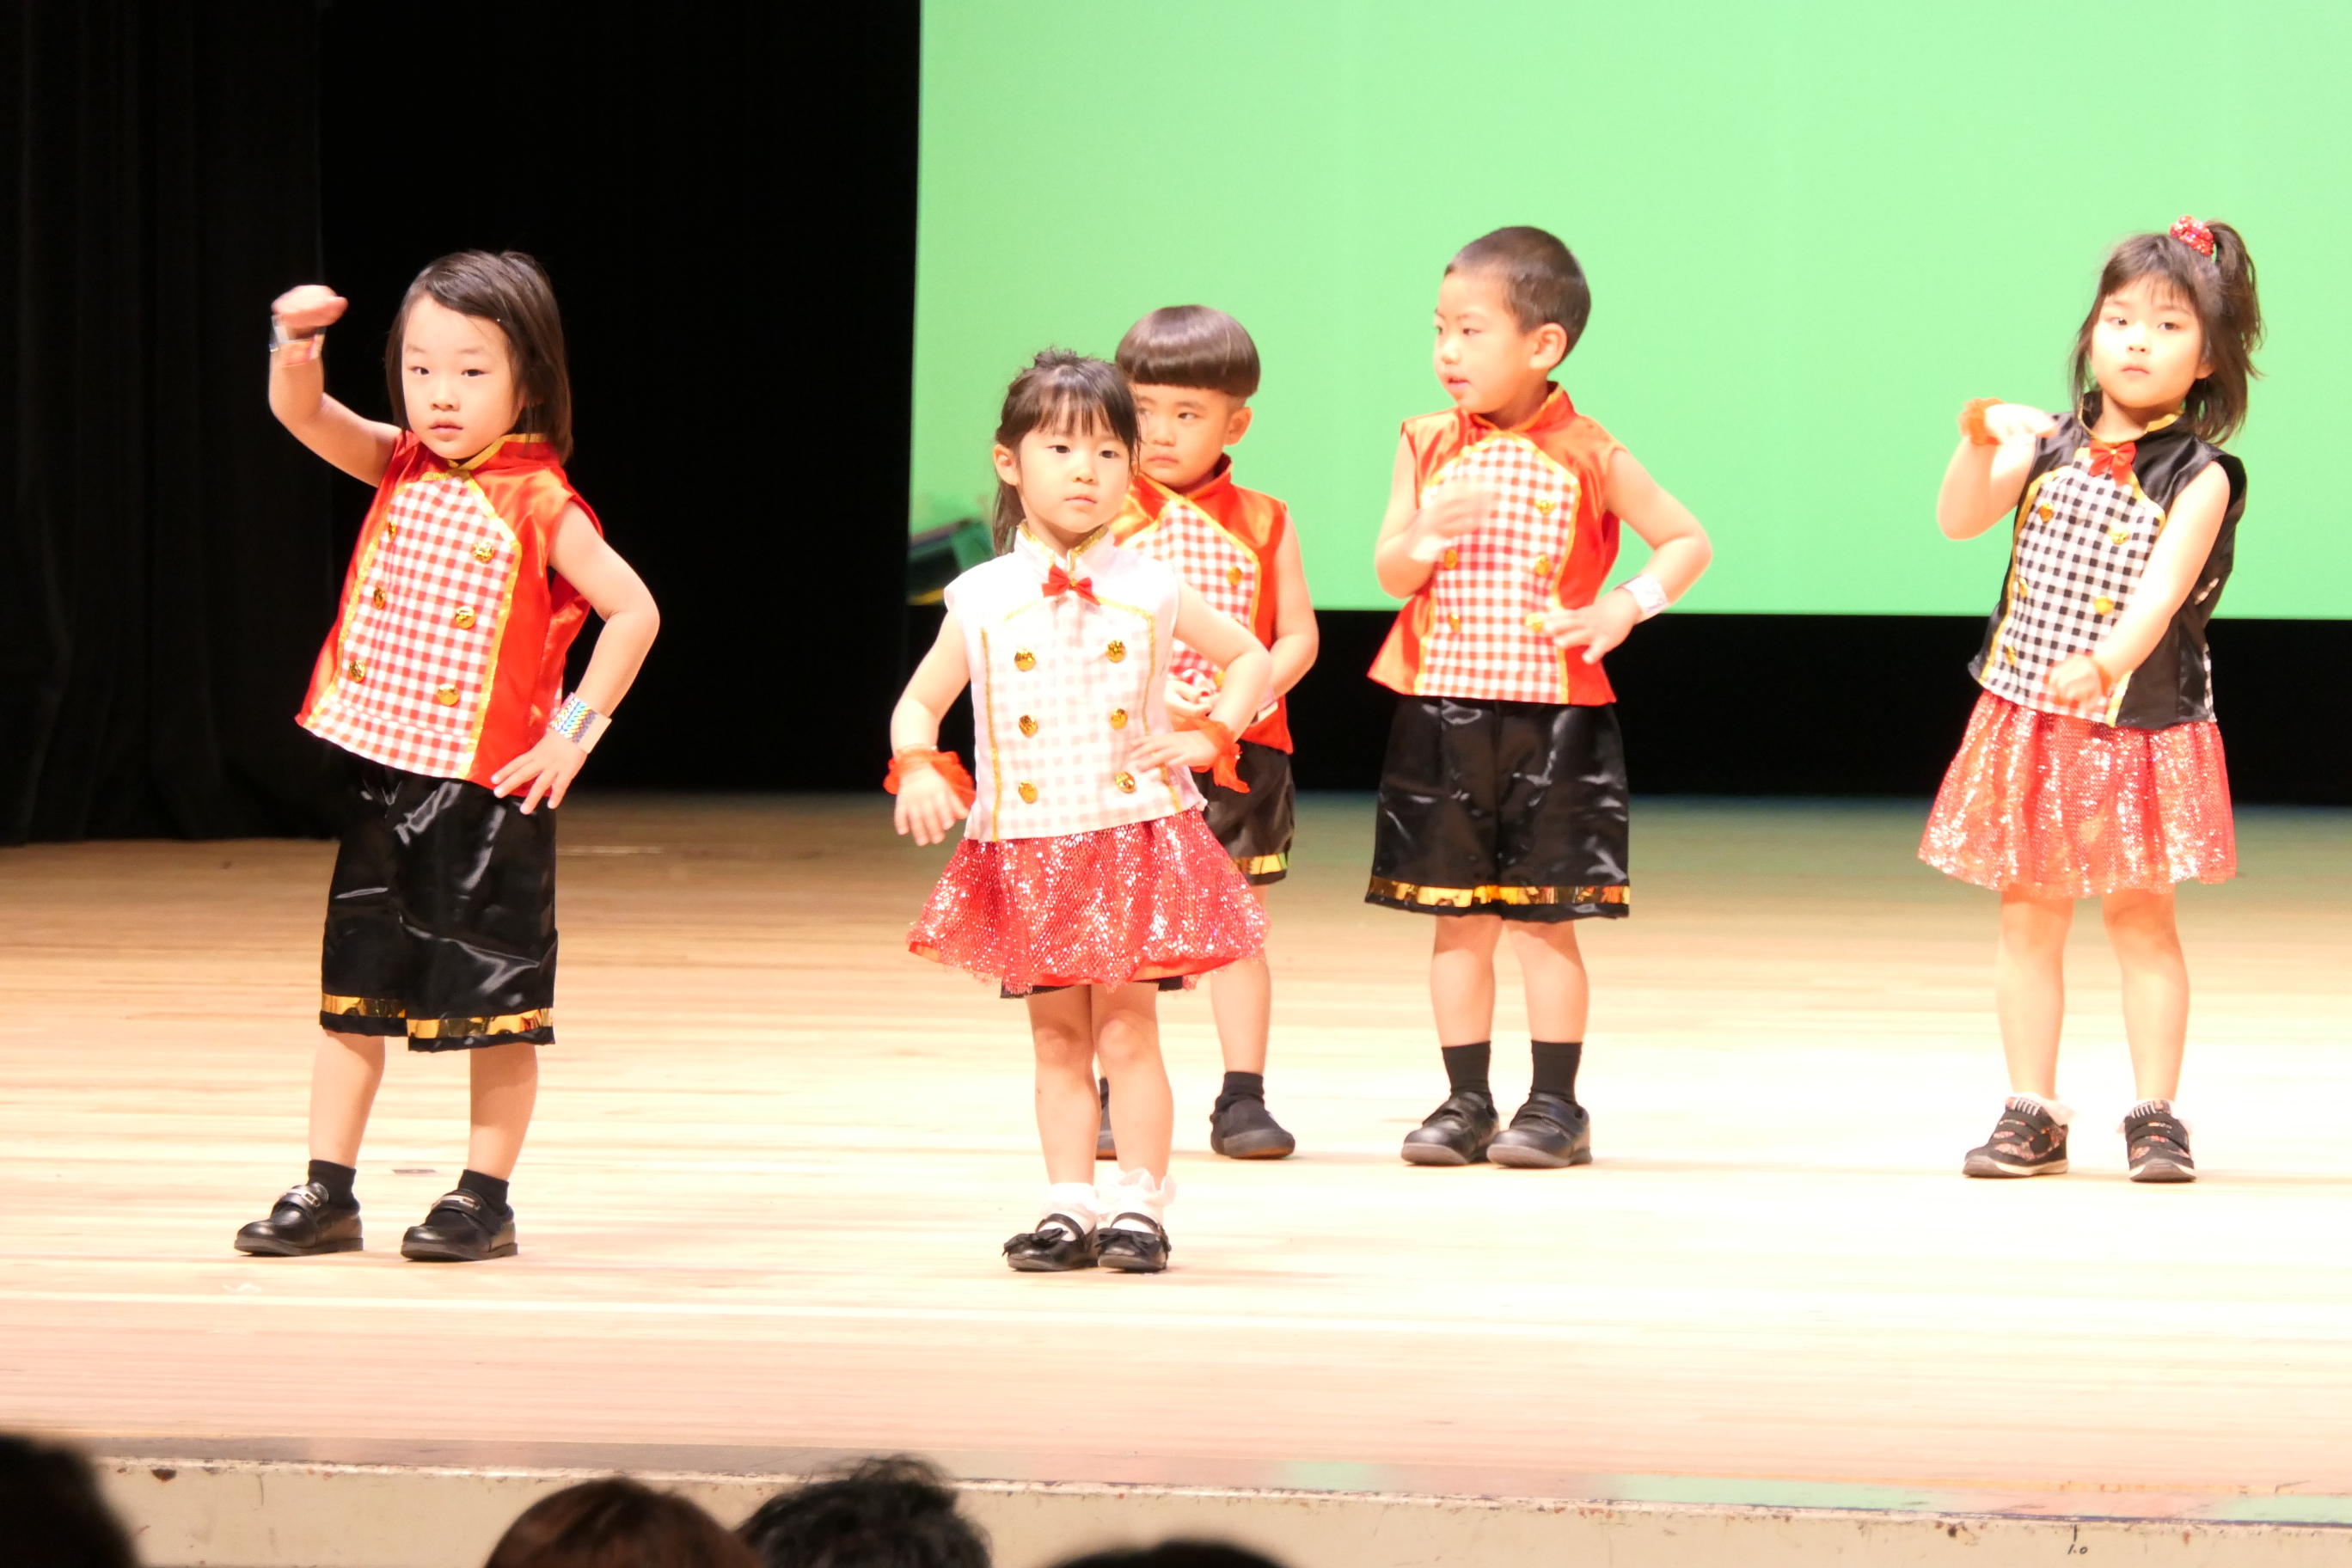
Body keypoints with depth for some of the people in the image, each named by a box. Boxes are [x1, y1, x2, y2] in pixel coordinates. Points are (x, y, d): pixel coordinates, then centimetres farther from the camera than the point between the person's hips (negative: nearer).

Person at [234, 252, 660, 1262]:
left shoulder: (537, 505, -9)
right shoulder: (401, 471, 6)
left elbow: (634, 612, -10)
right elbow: (302, 414, -5)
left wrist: (575, 733, -11)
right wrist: (296, 346, -26)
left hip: (490, 789, -5)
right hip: (381, 775, 5)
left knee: (494, 999, 3)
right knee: (353, 989, 9)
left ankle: (485, 1198, 12)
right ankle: (326, 1193, 14)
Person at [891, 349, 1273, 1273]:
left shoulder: (1149, 592, 1)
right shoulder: (983, 601, 1)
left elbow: (1252, 658, 13)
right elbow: (919, 703, 7)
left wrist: (1207, 737, -1)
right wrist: (917, 771, -12)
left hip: (1135, 838, -1)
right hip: (1027, 850, 1)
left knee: (1126, 1028, -4)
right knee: (1057, 1034, 7)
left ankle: (1137, 1206, 2)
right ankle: (1069, 1206, 11)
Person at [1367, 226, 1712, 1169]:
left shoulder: (1587, 458, -4)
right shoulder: (1429, 447, 5)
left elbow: (1686, 541, 4)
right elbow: (1390, 573, 3)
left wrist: (1623, 608, -11)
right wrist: (1423, 536, -19)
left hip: (1551, 712, -3)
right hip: (1441, 710, 3)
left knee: (1541, 918, 0)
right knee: (1457, 916, 6)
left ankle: (1555, 1105, 8)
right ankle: (1466, 1103, 14)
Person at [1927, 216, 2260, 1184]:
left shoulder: (2198, 478, -9)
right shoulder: (2052, 446, 4)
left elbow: (2162, 589, -22)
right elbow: (1960, 522, -4)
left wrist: (2107, 660, -39)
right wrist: (1979, 445, -22)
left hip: (2138, 724, -4)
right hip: (2027, 719, 4)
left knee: (2140, 915, 1)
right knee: (2028, 915, 6)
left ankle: (2155, 1116, 8)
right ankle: (2032, 1115, 13)